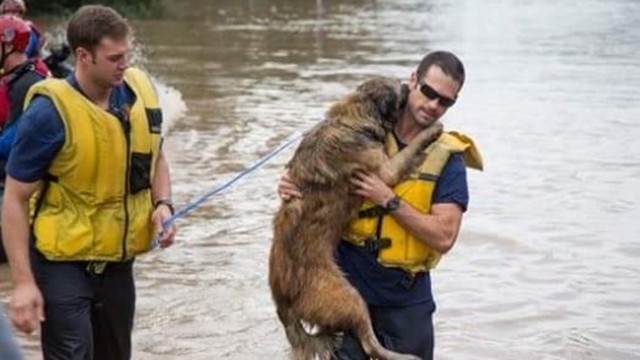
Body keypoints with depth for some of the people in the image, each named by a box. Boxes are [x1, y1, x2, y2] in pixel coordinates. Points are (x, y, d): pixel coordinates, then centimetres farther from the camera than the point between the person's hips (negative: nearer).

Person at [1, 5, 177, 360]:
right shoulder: (50, 111, -20)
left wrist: (162, 205, -6)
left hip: (117, 260, 6)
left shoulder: (140, 91, -4)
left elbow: (155, 159, 15)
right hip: (63, 264, -6)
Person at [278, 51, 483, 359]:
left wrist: (389, 200, -21)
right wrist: (293, 187, -10)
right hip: (348, 286, 0)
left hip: (406, 300, 0)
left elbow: (444, 237, -15)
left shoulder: (447, 158, -6)